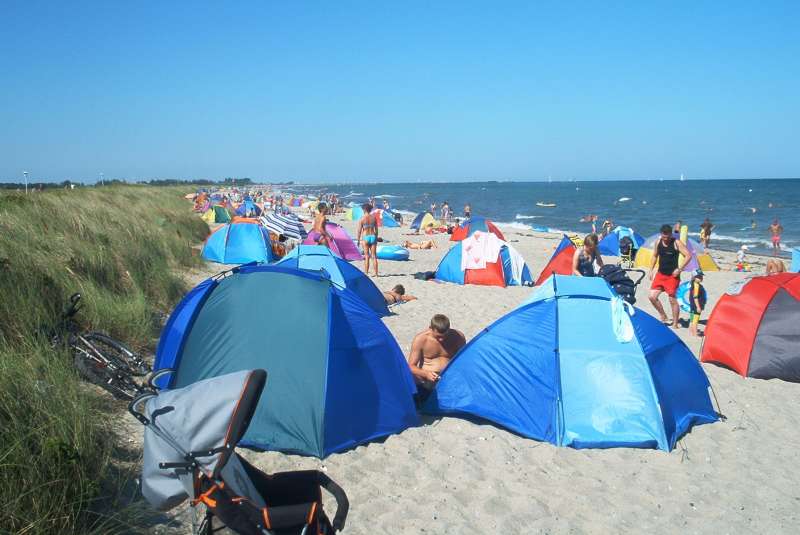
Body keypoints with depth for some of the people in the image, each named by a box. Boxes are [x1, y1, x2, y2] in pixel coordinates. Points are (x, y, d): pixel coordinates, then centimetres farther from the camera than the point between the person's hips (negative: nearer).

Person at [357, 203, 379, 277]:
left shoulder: (362, 218, -7)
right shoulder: (374, 217, 3)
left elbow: (359, 230, -7)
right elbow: (376, 229, 7)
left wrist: (358, 240, 1)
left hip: (365, 237, -3)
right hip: (373, 237, 3)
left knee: (366, 256, 2)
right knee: (374, 256, 7)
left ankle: (366, 273, 3)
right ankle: (376, 273, 8)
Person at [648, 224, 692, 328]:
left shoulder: (677, 243, -11)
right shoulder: (658, 242, 4)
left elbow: (688, 255, -15)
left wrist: (679, 269, -20)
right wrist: (651, 270, 11)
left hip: (672, 276, -5)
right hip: (660, 274, 5)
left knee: (672, 300, -2)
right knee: (652, 296, -1)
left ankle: (675, 324, 9)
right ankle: (663, 317, 19)